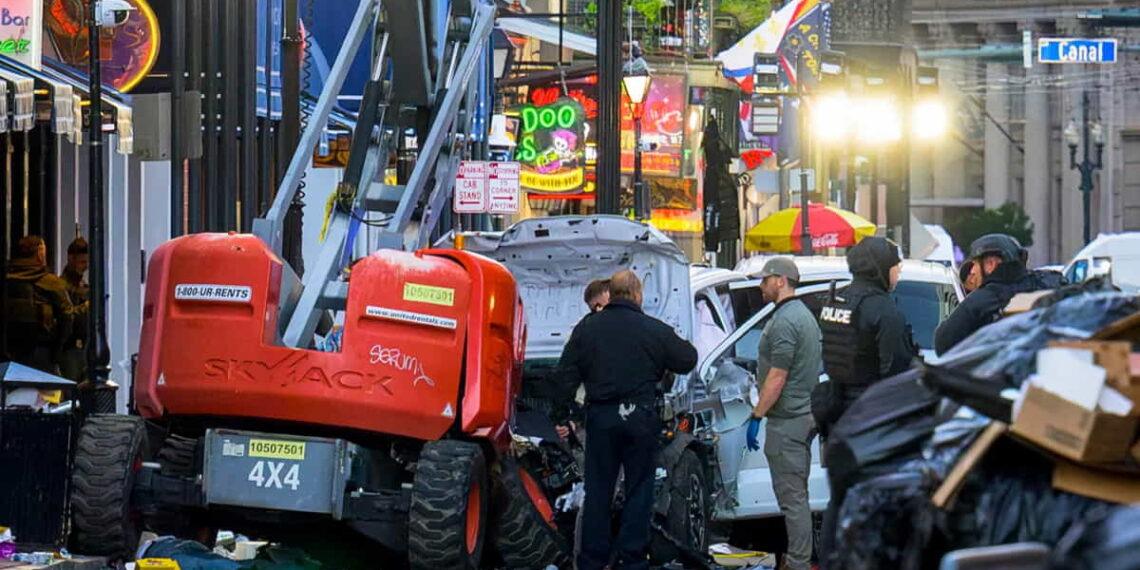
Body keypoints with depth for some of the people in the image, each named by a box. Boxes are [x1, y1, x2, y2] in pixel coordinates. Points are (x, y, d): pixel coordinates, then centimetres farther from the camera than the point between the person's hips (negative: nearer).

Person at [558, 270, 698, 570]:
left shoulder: (587, 328, 1)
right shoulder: (656, 330, -4)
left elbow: (568, 373, 0)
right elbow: (688, 360, 5)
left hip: (600, 417, 2)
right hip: (641, 417, -2)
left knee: (598, 490, 8)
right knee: (639, 489, 7)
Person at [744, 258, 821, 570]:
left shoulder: (784, 321, -17)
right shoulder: (804, 315, 16)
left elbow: (777, 377, -20)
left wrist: (756, 416, -16)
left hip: (787, 420, -11)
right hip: (805, 415, 11)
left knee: (791, 495, -8)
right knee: (797, 494, 16)